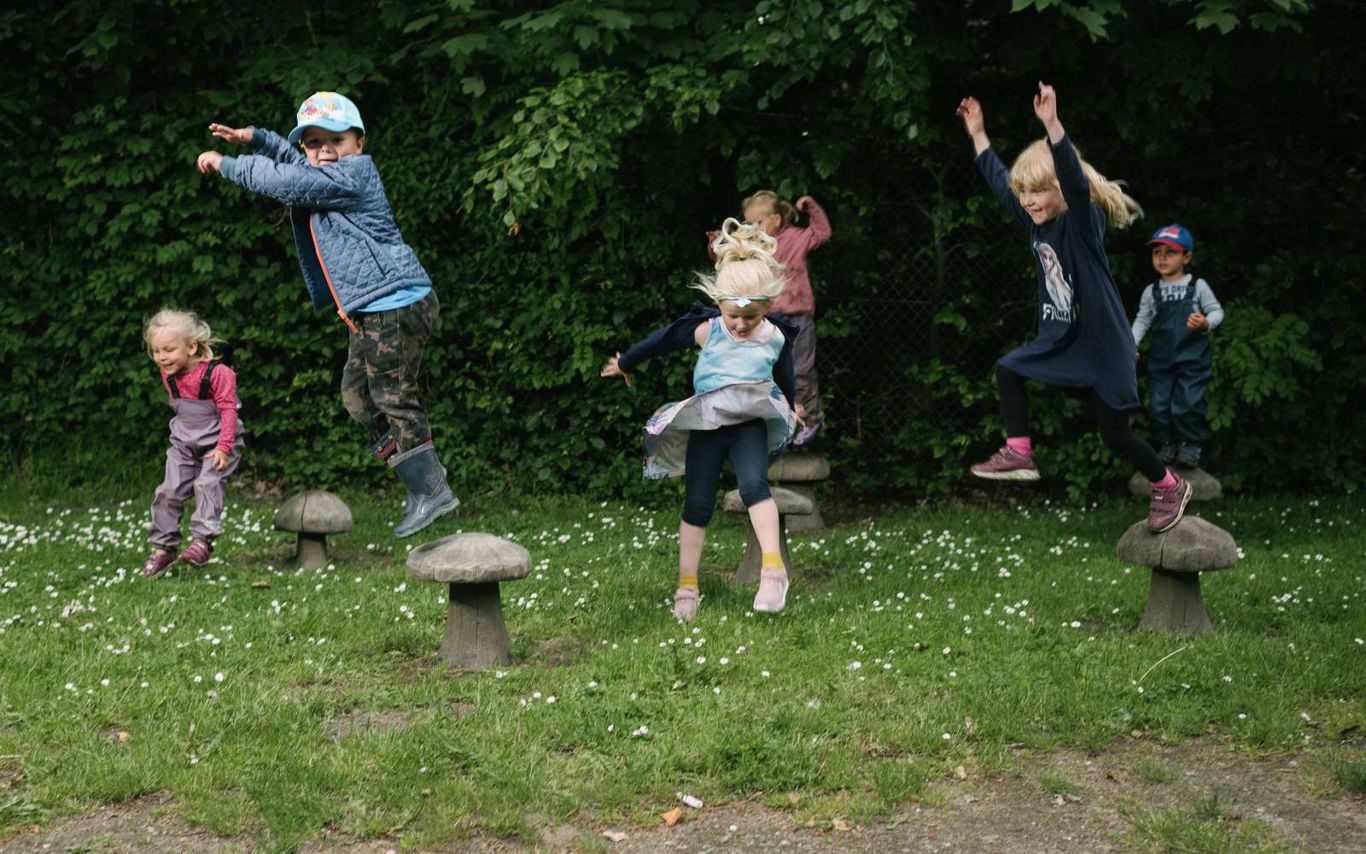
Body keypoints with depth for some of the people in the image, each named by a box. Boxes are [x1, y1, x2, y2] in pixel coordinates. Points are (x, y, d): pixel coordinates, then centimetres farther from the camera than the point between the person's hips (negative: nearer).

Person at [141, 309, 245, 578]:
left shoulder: (217, 374, -21)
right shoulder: (169, 376, -1)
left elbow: (228, 410, -20)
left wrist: (223, 447, -24)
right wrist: (182, 431, 17)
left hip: (217, 444, -6)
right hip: (184, 445, 6)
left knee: (207, 483, -24)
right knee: (168, 491, -1)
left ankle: (202, 540, -25)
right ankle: (163, 547, 7)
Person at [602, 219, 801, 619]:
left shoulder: (776, 338, -2)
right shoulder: (706, 330, -7)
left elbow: (785, 376, 20)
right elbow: (661, 340, 8)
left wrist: (791, 407, 38)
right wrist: (624, 363, 21)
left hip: (751, 424, 0)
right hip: (705, 426, 0)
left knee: (754, 485, -26)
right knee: (697, 503, 3)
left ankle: (773, 567, -30)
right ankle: (686, 584, 12)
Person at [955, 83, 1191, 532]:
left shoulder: (1083, 221, -19)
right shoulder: (1037, 223, 1)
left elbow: (1076, 180, -39)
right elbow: (999, 181, 13)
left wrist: (1052, 125, -49)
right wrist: (978, 134, 16)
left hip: (1103, 345, -8)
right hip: (1060, 338, 8)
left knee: (1115, 435, -2)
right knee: (1008, 370, 11)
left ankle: (1170, 487, 19)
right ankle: (1019, 454, 15)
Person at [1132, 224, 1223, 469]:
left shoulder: (1198, 286, -1)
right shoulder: (1151, 292, 6)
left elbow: (1217, 311, 2)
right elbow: (1142, 321, 9)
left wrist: (1206, 323, -19)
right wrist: (1130, 344, -3)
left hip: (1192, 359, -3)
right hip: (1160, 360, 3)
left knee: (1186, 404, -8)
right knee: (1159, 405, 2)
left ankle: (1190, 444, 10)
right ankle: (1167, 444, 19)